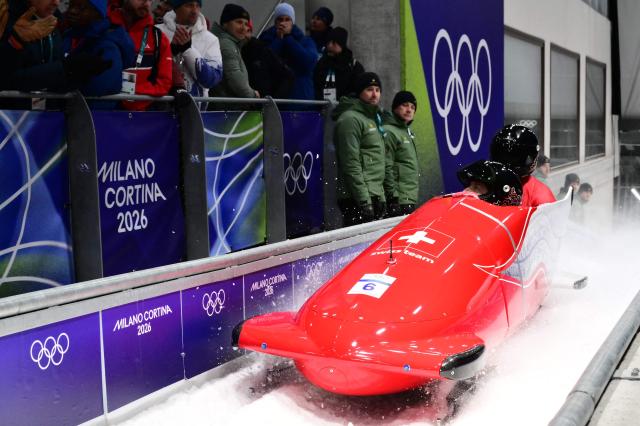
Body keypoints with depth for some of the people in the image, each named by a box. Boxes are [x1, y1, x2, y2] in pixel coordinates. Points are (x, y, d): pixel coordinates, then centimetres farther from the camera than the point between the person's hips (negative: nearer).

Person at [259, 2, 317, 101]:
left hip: (301, 97, 1)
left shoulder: (306, 41, 11)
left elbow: (310, 62, -9)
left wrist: (288, 38, -4)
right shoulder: (265, 39, 9)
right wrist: (278, 39, -5)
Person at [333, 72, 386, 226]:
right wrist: (364, 201, -20)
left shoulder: (373, 118, 21)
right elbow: (351, 164, -17)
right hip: (358, 198, -9)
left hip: (374, 196, 10)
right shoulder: (351, 119, -9)